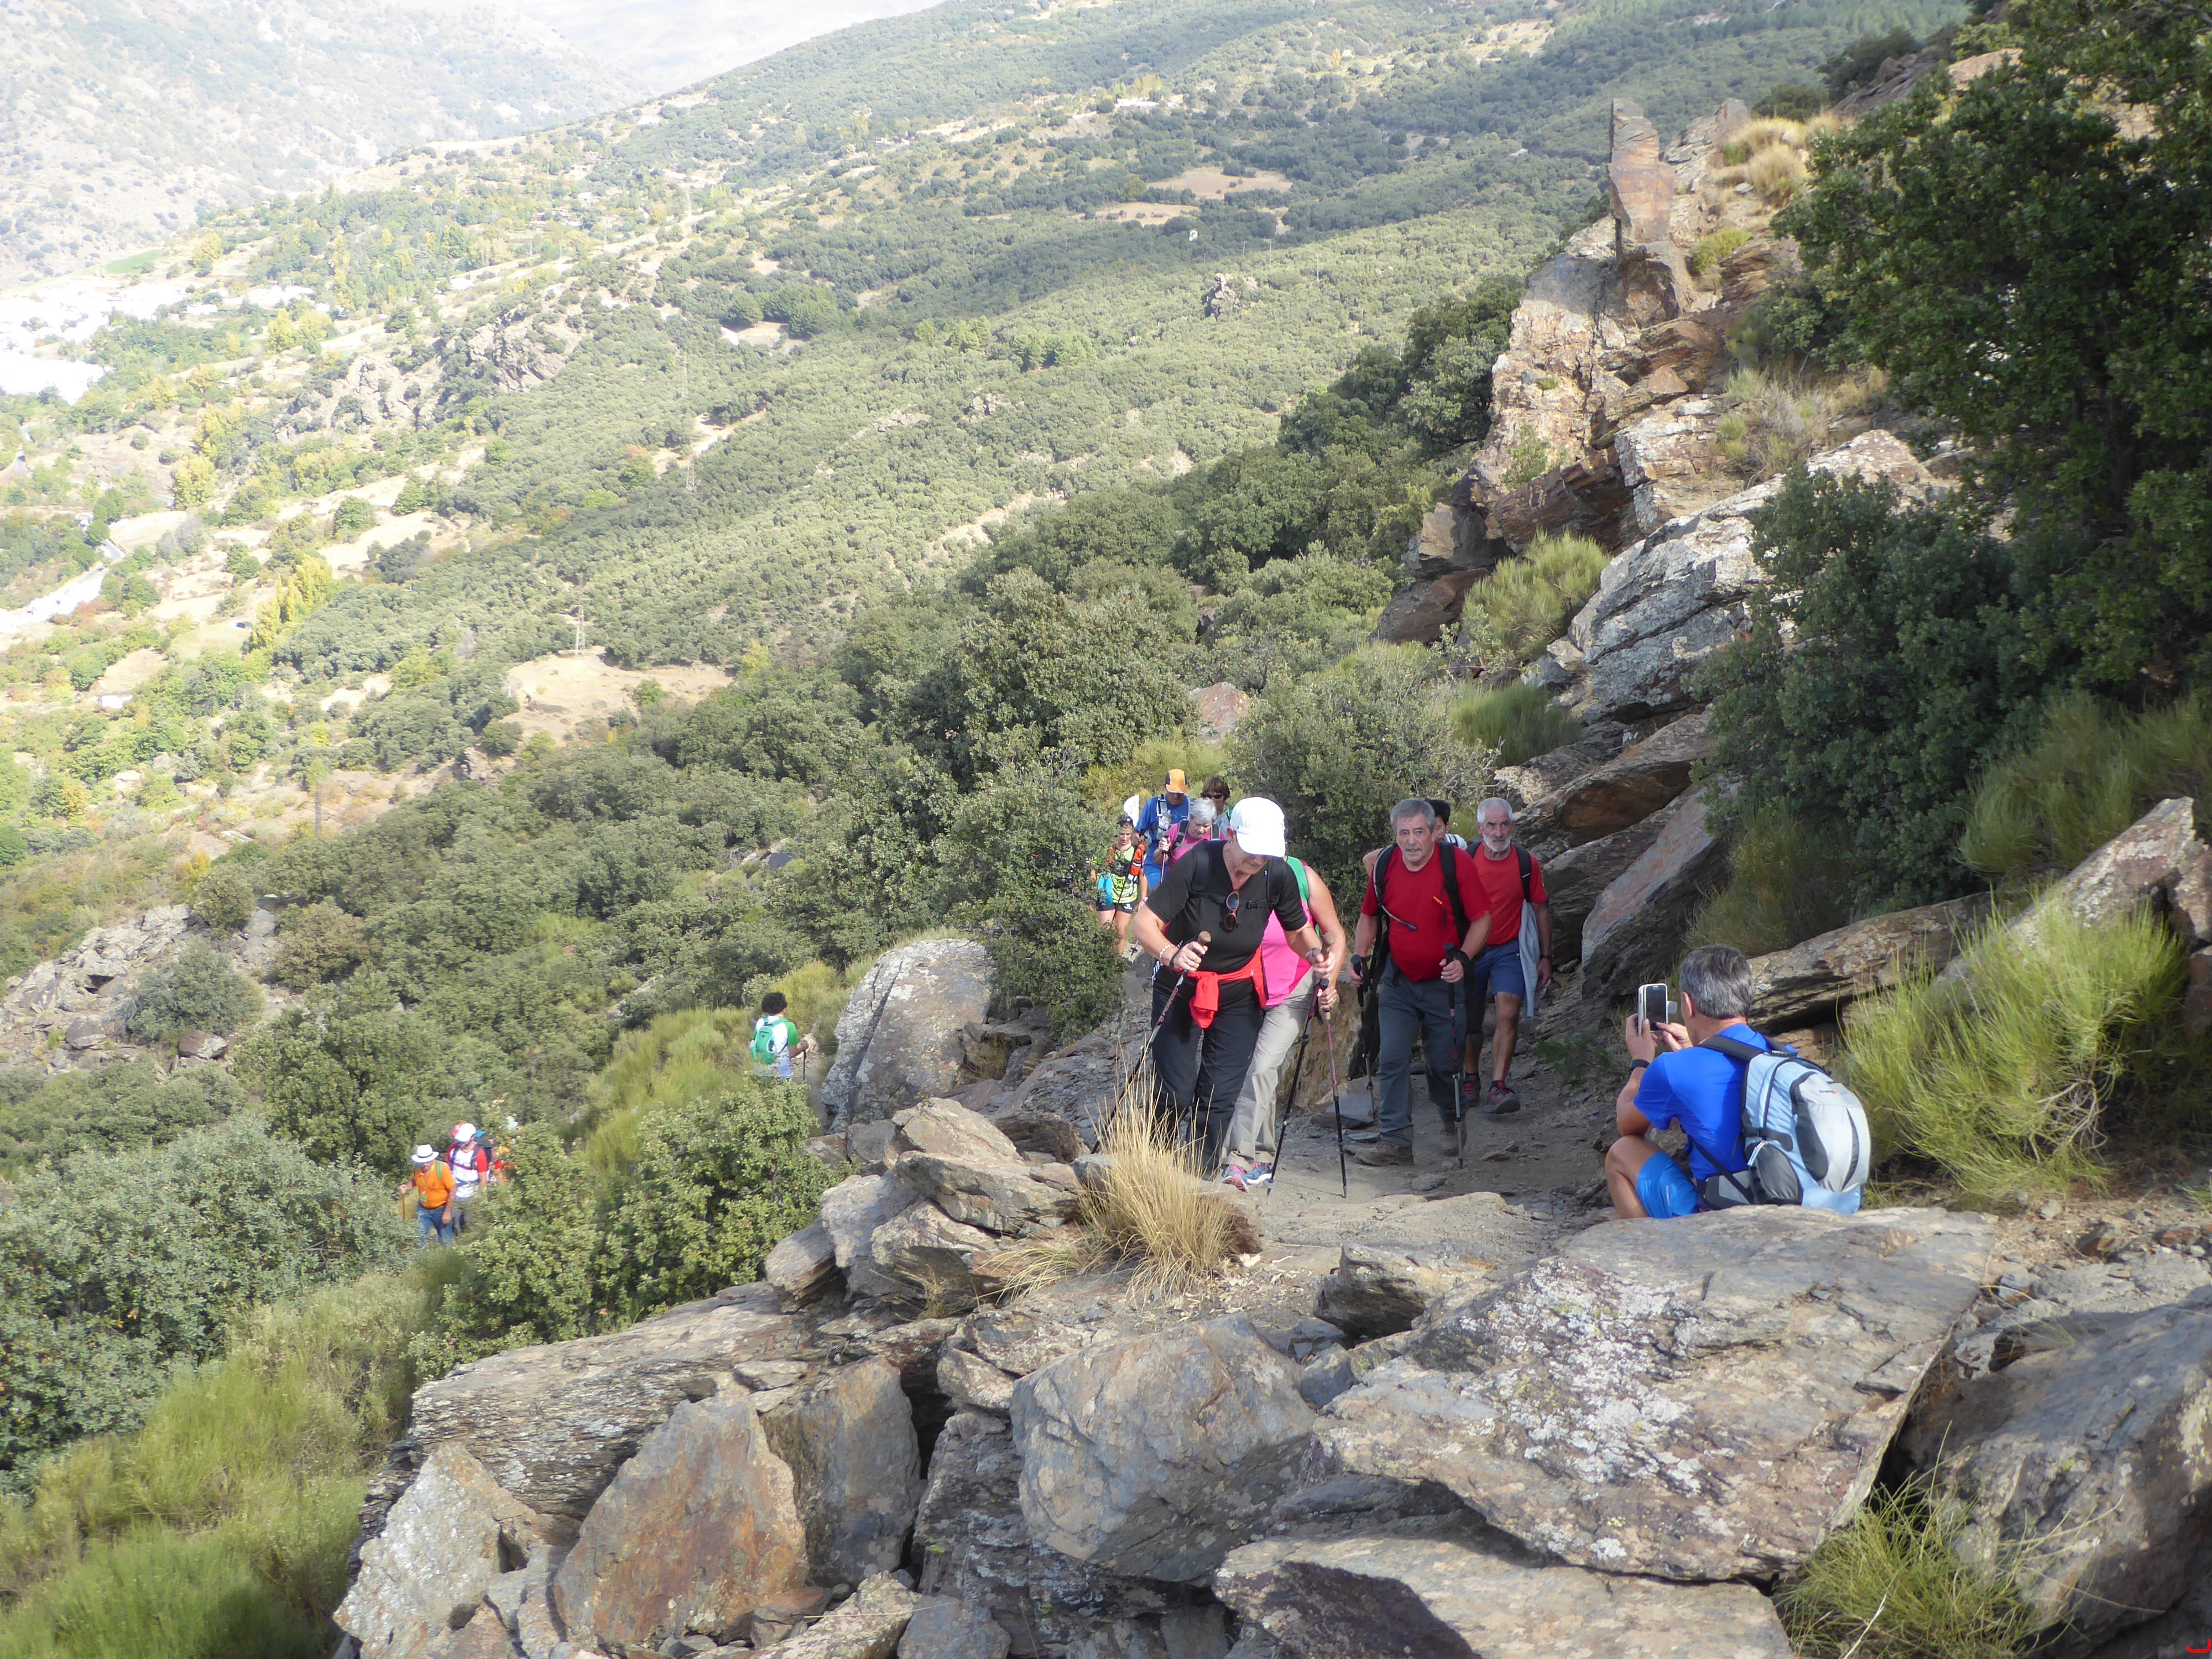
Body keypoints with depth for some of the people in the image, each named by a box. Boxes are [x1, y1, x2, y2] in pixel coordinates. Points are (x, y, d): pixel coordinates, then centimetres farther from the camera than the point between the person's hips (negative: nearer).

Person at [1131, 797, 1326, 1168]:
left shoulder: (1279, 875, -14)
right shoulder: (1197, 864, -24)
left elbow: (1297, 930, 1)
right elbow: (1145, 922, -24)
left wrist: (1314, 952, -21)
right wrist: (1171, 954, -44)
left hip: (1240, 994, 2)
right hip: (1181, 987, -2)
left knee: (1222, 1096, -3)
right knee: (1174, 1092, -5)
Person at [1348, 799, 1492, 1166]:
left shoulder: (1456, 863, -14)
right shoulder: (1385, 865, -3)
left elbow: (1481, 919, -9)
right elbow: (1370, 916, 14)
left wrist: (1463, 959, -22)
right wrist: (1359, 955, 2)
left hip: (1444, 981, -2)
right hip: (1398, 982, 3)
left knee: (1444, 1062, 5)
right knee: (1392, 1058, -6)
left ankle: (1451, 1124, 31)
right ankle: (1395, 1140, -2)